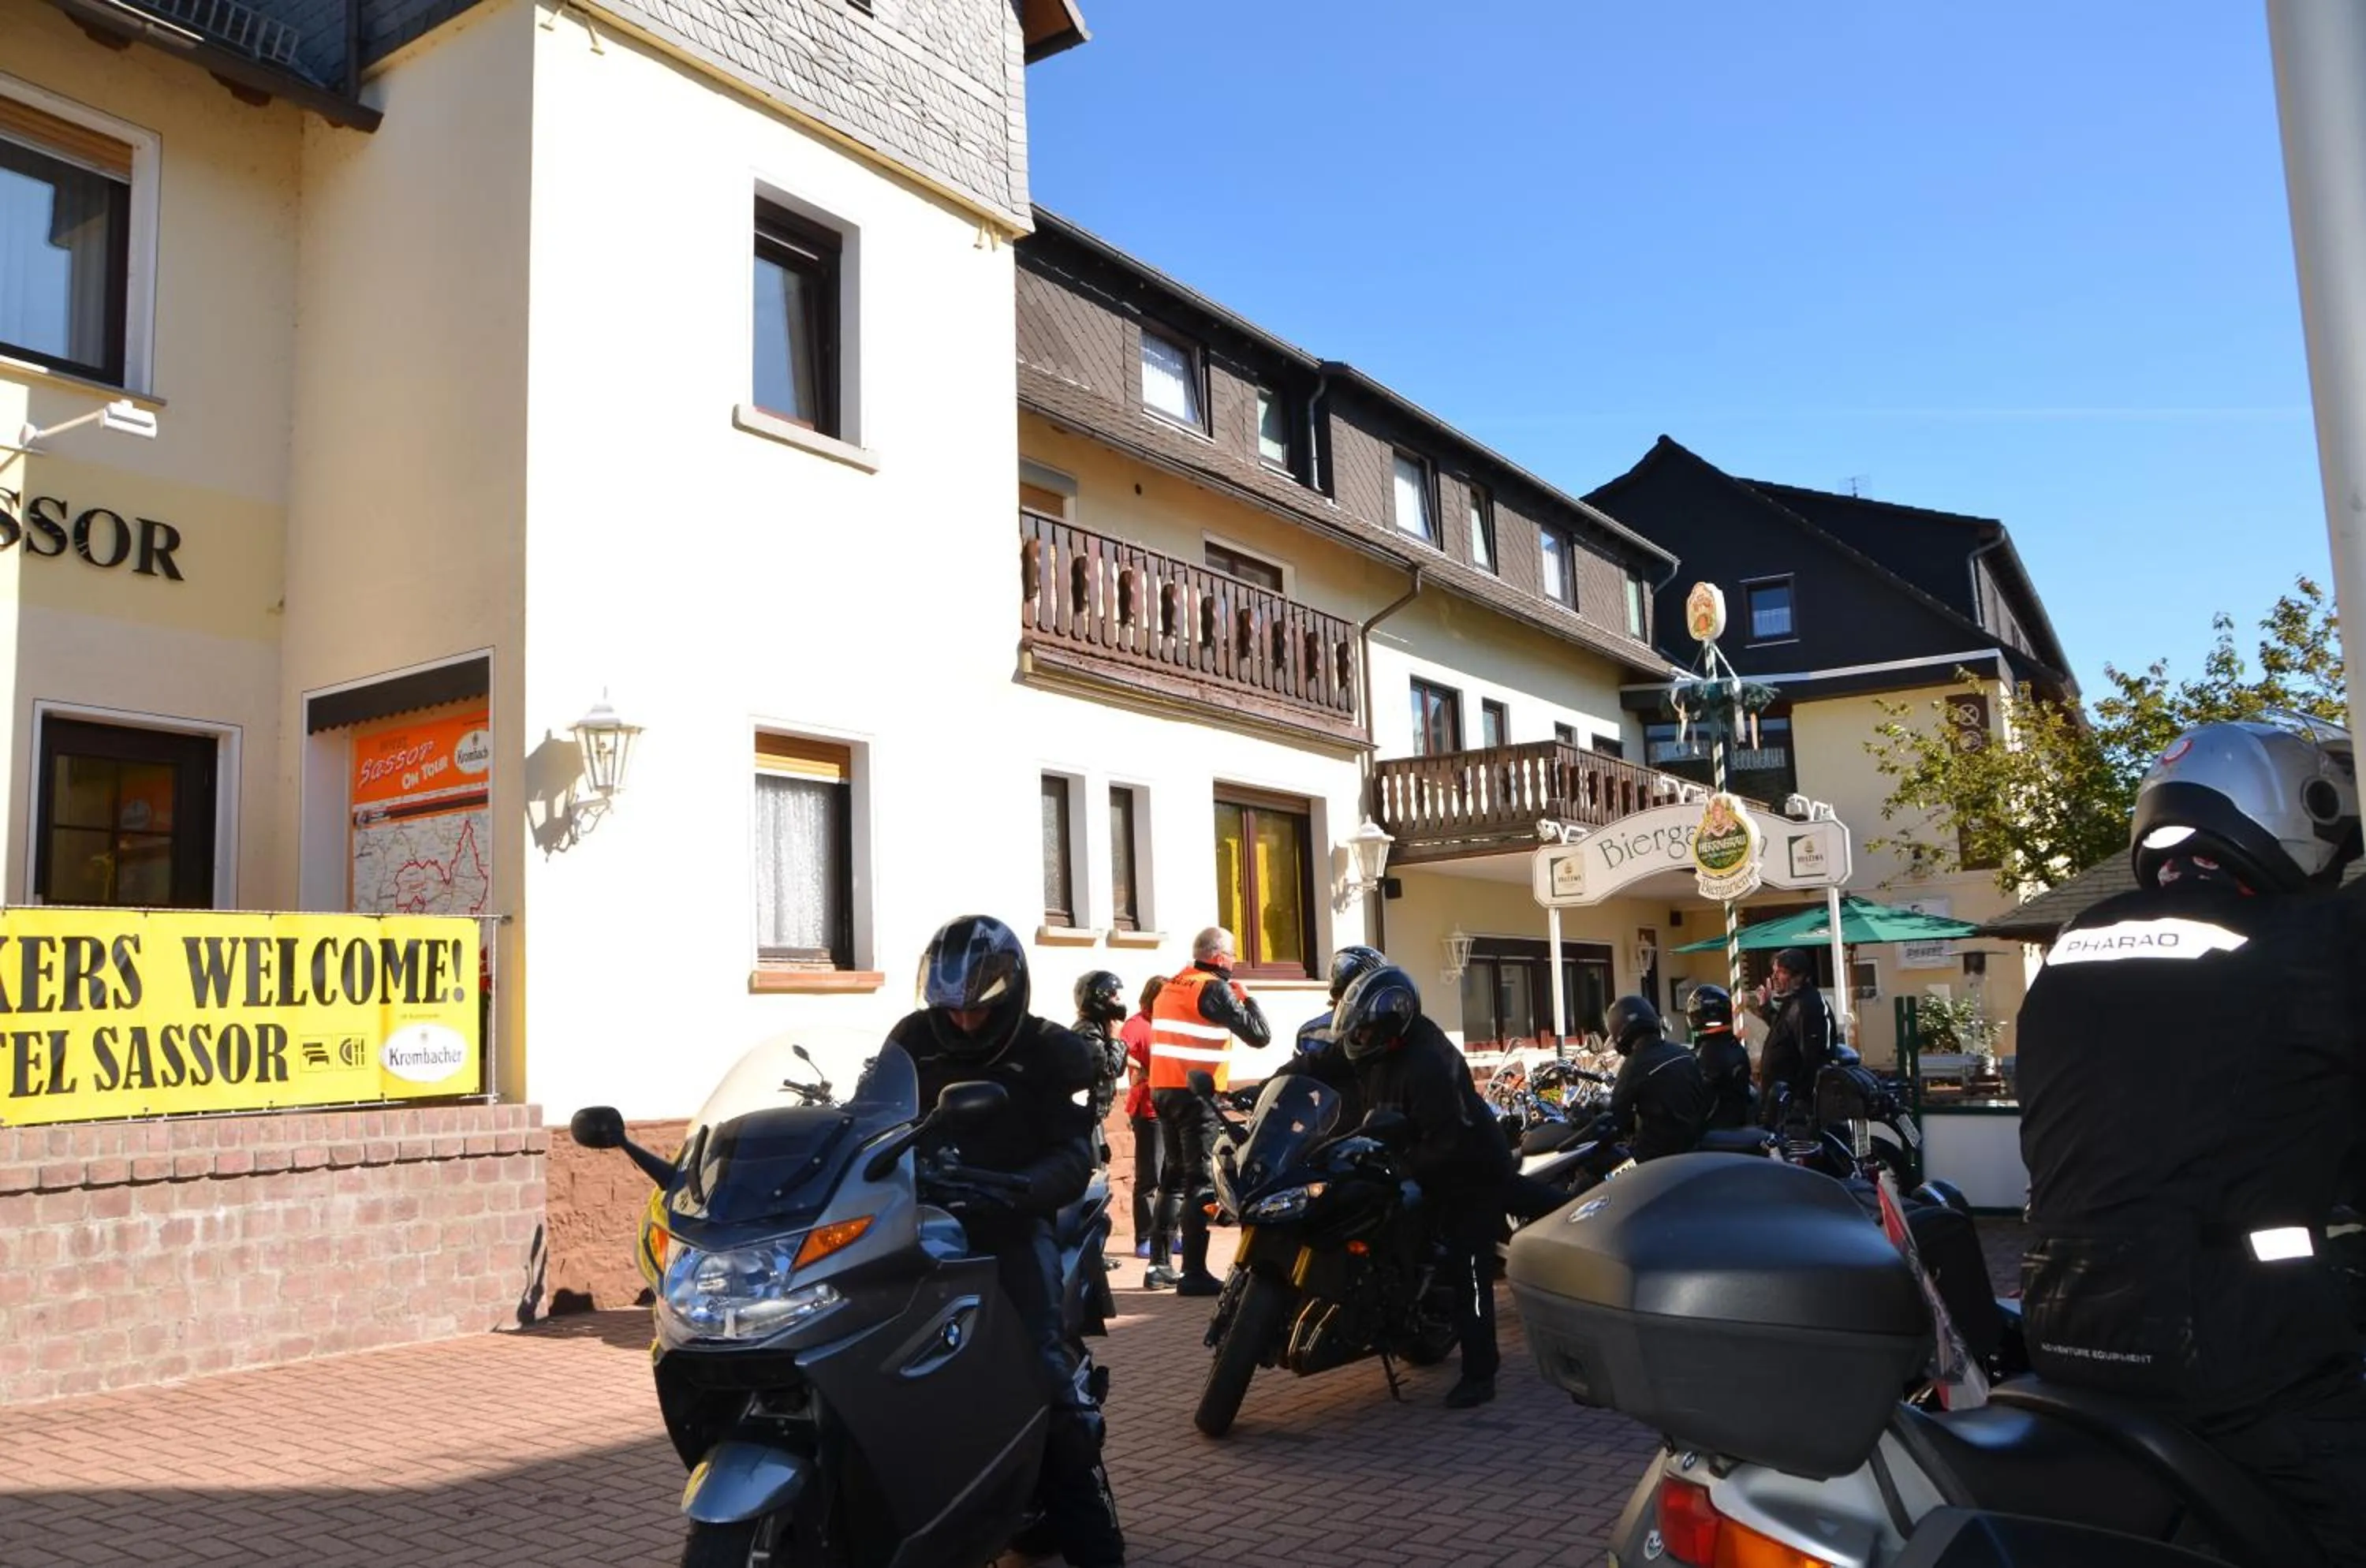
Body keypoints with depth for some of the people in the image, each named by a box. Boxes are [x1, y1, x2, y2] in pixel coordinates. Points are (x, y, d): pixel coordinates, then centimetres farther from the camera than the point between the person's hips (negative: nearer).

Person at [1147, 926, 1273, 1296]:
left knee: (1173, 1178, 16)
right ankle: (1194, 1272, -8)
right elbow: (1260, 1034, -11)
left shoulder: (1170, 988, 15)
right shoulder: (1214, 989, -11)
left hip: (1163, 1089, 9)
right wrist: (1247, 998, 2)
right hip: (1196, 1095, -8)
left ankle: (1158, 1266, 19)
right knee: (1199, 1183, -6)